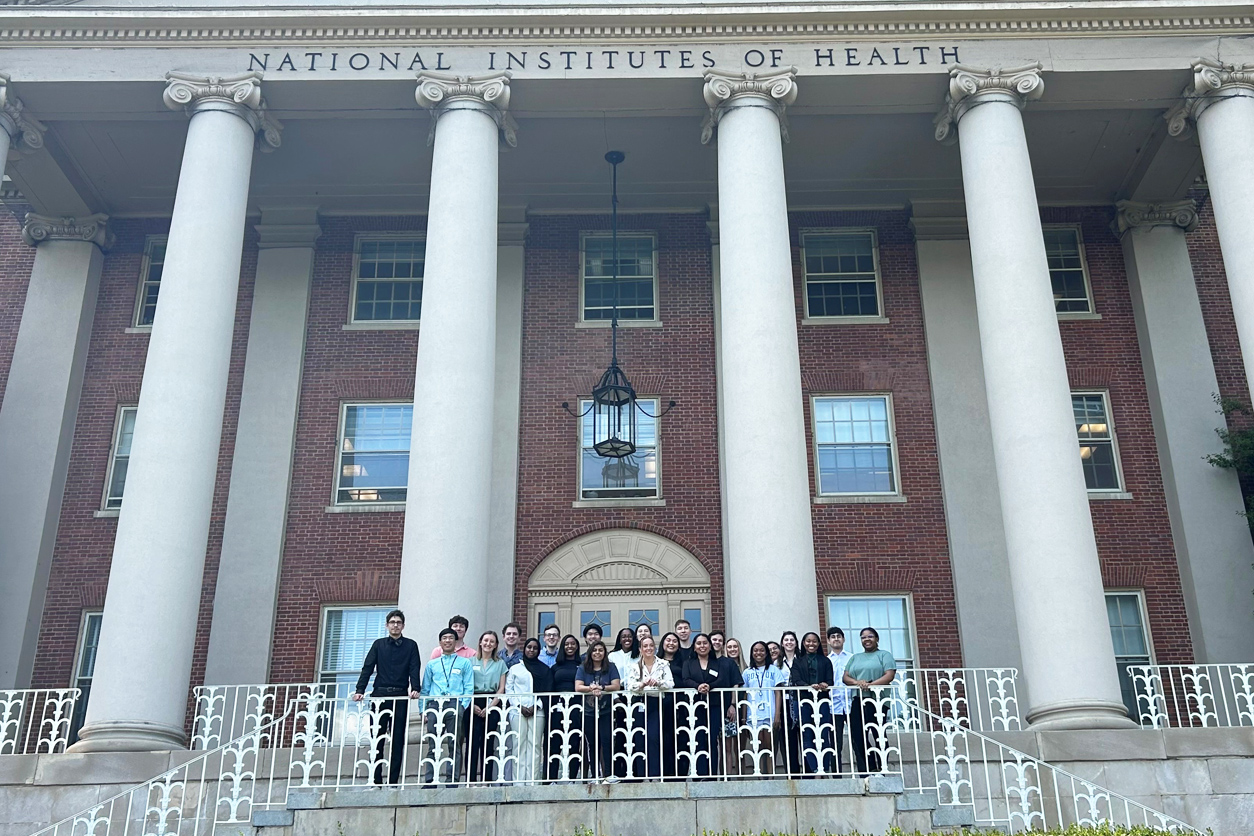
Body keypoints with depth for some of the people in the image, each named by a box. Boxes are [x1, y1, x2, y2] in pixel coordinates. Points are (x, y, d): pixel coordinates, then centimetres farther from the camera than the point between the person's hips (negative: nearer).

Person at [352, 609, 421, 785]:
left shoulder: (410, 645, 9)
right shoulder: (379, 644, 13)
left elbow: (415, 669, 0)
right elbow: (367, 668, 6)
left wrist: (415, 689, -16)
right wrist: (360, 690, -6)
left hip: (400, 696, -1)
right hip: (379, 694, 1)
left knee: (398, 739, -2)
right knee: (377, 738, 0)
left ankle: (393, 780, 1)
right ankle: (376, 781, 4)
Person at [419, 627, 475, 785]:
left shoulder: (464, 663, 14)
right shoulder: (432, 664, 21)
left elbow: (469, 688, 7)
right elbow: (425, 689, 18)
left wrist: (462, 707, -7)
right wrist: (423, 711, 7)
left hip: (454, 706, -2)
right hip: (434, 705, 2)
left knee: (454, 745, -6)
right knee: (432, 745, -4)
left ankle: (452, 780, -6)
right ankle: (429, 781, -4)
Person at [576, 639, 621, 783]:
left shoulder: (610, 667, 4)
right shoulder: (583, 668, 6)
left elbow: (616, 686, -6)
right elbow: (578, 687, -5)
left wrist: (601, 688, -19)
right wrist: (591, 688, -22)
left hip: (606, 712, -2)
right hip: (589, 712, 2)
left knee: (607, 741, -12)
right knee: (592, 744, 6)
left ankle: (608, 774, -12)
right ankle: (594, 775, 12)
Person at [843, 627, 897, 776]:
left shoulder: (884, 655, 10)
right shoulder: (855, 658, 24)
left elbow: (889, 675, -5)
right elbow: (845, 677, 14)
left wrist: (870, 684, -17)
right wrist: (857, 682, -8)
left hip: (877, 699, -4)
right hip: (857, 701, 4)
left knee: (878, 736, -7)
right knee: (857, 736, -4)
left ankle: (880, 770, -3)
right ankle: (865, 773, -2)